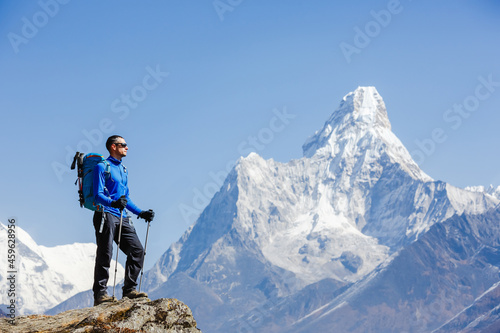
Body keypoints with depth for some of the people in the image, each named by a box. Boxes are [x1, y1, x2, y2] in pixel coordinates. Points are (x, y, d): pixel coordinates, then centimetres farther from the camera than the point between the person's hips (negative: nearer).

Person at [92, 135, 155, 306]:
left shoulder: (123, 170, 23)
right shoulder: (102, 167, -2)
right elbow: (98, 194, -12)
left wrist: (141, 213, 19)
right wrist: (113, 203, -30)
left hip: (122, 218, 8)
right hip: (106, 215, -8)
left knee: (137, 250, -1)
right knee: (105, 255, -9)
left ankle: (129, 289, 6)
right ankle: (100, 294, -5)